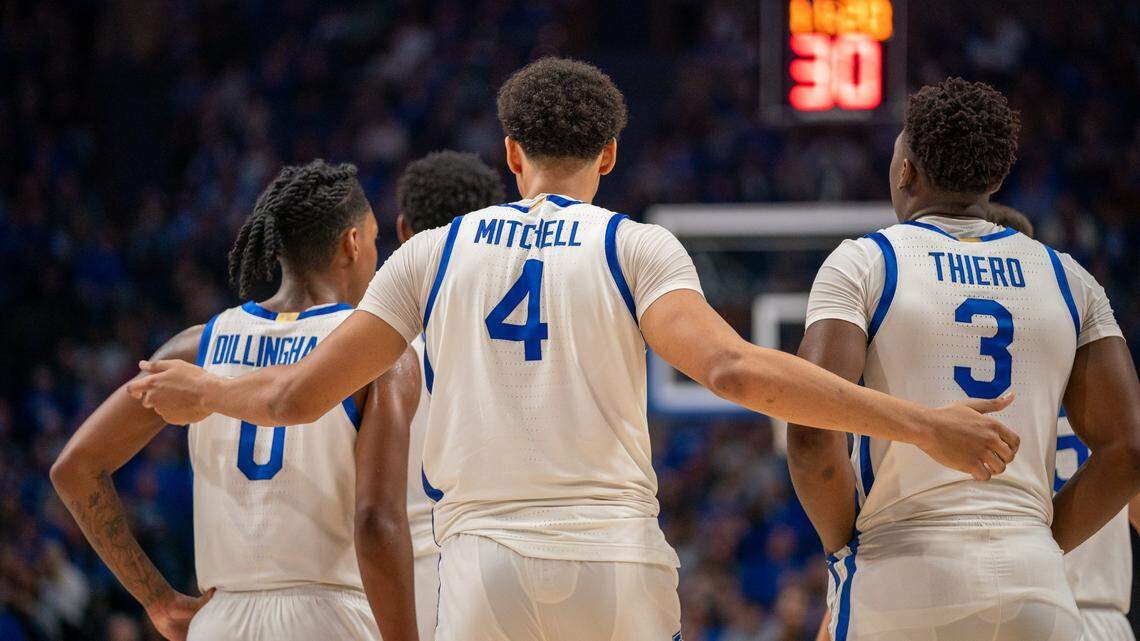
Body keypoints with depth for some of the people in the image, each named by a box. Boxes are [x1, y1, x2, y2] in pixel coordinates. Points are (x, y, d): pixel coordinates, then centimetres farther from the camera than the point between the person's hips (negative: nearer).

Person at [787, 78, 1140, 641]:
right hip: (1036, 587, 3)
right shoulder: (1069, 280, 13)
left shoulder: (862, 264, 3)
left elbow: (813, 439, -10)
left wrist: (844, 546, 5)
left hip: (900, 577, -3)